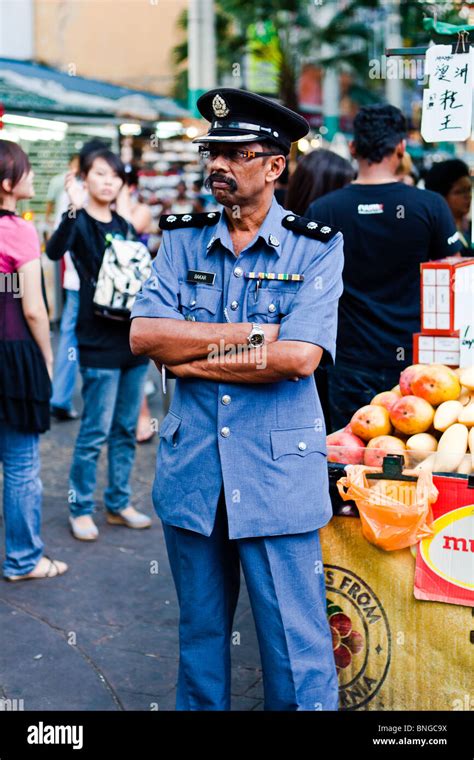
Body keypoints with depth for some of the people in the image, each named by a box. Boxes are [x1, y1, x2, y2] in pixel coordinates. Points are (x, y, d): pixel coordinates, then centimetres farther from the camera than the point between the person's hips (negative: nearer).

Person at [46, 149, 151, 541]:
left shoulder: (124, 226, 12)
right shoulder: (80, 222, -6)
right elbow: (55, 250, -28)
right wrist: (74, 211, -41)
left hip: (133, 337, 6)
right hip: (99, 341, -6)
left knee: (126, 428, 13)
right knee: (96, 431, -2)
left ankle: (119, 503, 24)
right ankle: (81, 508, 11)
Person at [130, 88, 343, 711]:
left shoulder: (316, 249, -4)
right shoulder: (182, 240, 5)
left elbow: (299, 357, -17)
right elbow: (144, 334, -9)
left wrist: (192, 356, -12)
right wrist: (249, 335, -15)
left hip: (278, 472, -3)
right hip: (190, 465, 4)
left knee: (295, 643, 3)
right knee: (200, 630, 19)